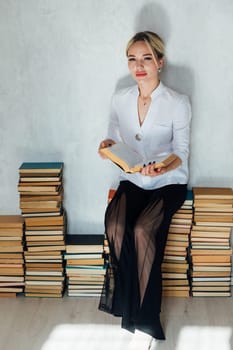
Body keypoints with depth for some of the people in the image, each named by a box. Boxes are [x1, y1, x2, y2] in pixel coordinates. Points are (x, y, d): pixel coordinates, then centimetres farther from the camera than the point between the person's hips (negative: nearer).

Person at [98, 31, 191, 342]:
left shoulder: (178, 103, -9)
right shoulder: (120, 99, 4)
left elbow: (181, 153, -9)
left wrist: (162, 167, -30)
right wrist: (109, 145, -13)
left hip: (168, 183, -3)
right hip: (132, 181, 3)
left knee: (142, 230, -30)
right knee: (115, 226, -28)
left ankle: (145, 313, -12)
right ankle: (129, 304, -9)